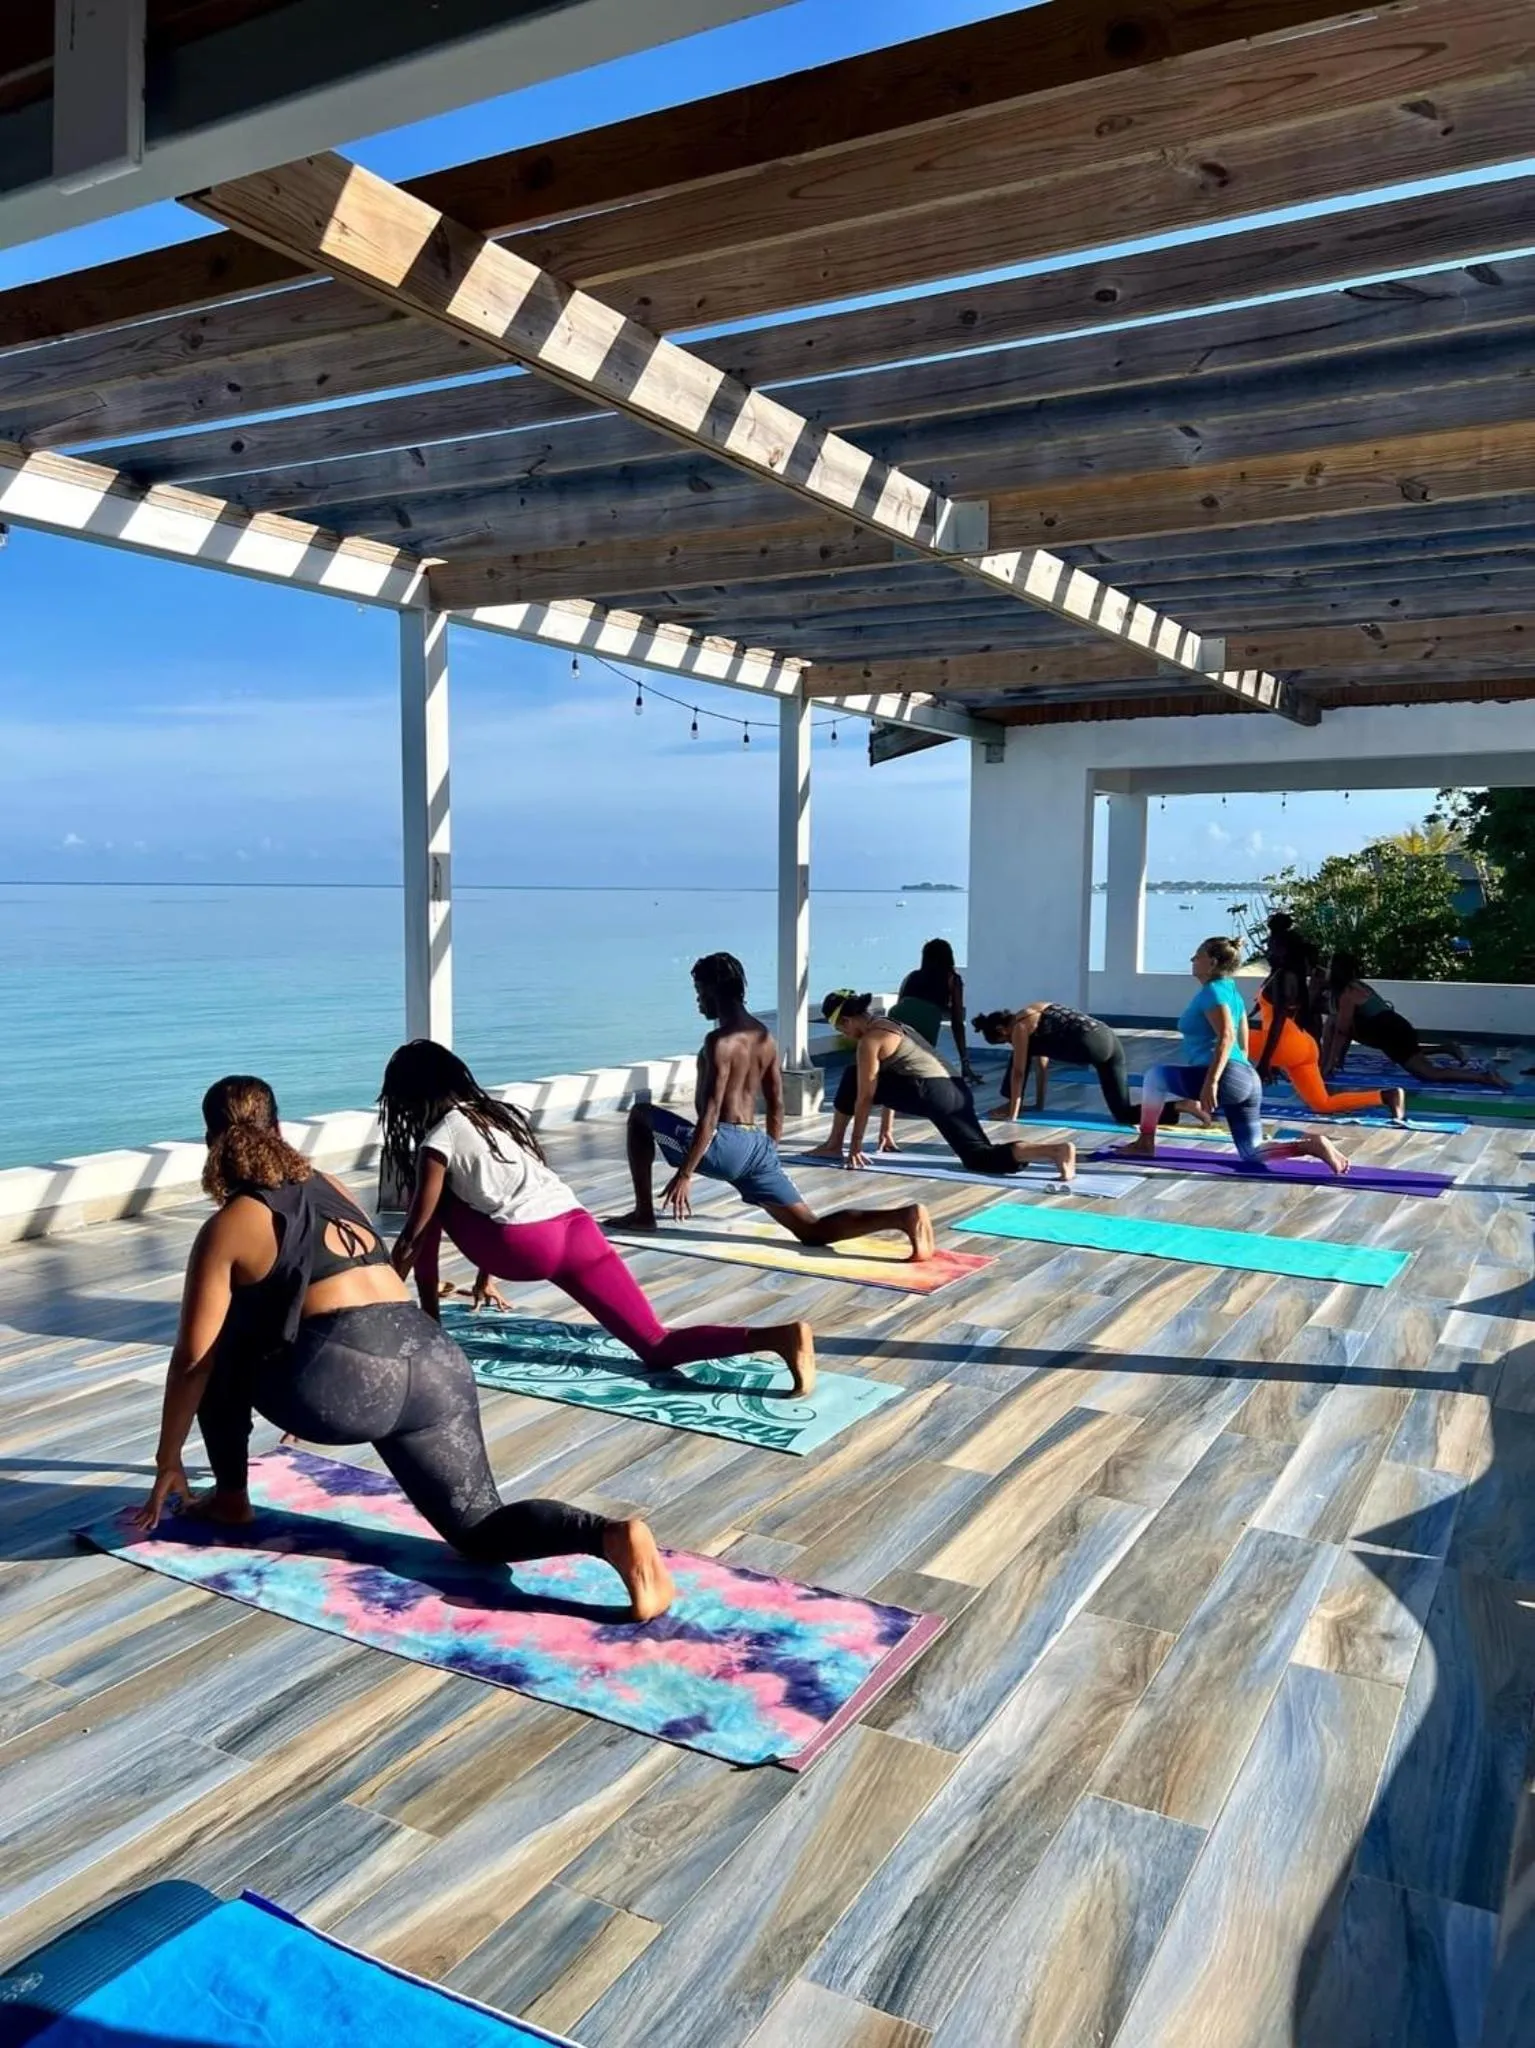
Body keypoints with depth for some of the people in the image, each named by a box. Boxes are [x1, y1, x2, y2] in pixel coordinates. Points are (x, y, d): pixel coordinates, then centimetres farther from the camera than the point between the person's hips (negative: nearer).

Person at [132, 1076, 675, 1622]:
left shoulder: (227, 1228, 9)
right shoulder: (330, 1187, 27)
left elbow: (193, 1359, 9)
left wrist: (168, 1460, 22)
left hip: (349, 1384, -5)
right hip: (437, 1366, 6)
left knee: (221, 1350, 23)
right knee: (480, 1528, 8)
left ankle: (231, 1499, 29)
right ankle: (610, 1535, -18)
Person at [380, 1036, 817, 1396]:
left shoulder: (438, 1142, 5)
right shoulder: (497, 1114, 27)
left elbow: (413, 1237, 7)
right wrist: (486, 1275, 50)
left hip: (531, 1247, -6)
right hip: (579, 1229, 7)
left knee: (435, 1209, 21)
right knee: (657, 1347, 0)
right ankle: (779, 1336, -22)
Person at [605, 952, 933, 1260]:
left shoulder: (720, 1041, -12)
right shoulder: (764, 1037, 13)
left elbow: (710, 1115, -18)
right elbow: (776, 1106, 18)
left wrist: (685, 1174, -16)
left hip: (723, 1146, -7)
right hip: (757, 1146, 8)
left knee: (640, 1115, 15)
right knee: (813, 1231, 1)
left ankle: (643, 1214, 15)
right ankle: (904, 1217, -18)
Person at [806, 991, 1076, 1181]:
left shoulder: (868, 1040, -1)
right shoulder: (889, 1026, 28)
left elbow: (865, 1098, -2)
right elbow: (886, 1085, 33)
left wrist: (855, 1146, 4)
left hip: (931, 1093, -9)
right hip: (956, 1092, 9)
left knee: (852, 1080, 8)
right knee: (981, 1157, 3)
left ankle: (834, 1146, 13)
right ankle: (1058, 1149, -15)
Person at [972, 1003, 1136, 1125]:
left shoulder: (1019, 1026, 1)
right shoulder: (1033, 1014, 27)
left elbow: (1018, 1071, 1)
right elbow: (1041, 1064, 31)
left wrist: (1012, 1114, 5)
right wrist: (1039, 1104, 33)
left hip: (1088, 1045, -9)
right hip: (1109, 1040, 9)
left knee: (1025, 1049, 10)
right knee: (1124, 1115, 8)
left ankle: (1011, 1105, 15)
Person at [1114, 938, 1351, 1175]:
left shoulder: (1212, 991, -7)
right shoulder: (1231, 991, 22)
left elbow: (1226, 1037, -22)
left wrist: (1211, 1082, -28)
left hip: (1228, 1077, -10)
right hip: (1246, 1079, 10)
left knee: (1155, 1077, 3)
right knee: (1253, 1154, 9)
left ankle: (1145, 1144, 7)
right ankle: (1311, 1144, -7)